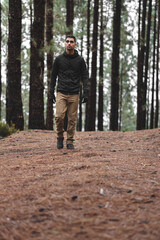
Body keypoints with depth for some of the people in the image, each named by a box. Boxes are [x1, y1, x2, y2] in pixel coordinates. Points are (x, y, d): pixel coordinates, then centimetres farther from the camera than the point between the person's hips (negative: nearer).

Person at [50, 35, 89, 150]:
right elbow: (53, 76, 11)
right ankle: (60, 137, 10)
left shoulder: (80, 60, 4)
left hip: (74, 94, 0)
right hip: (61, 93, 0)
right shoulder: (59, 59, 5)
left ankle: (70, 141, 13)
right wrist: (51, 92, 8)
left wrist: (86, 92, -7)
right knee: (59, 116, -13)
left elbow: (85, 77, 4)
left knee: (72, 119, 1)